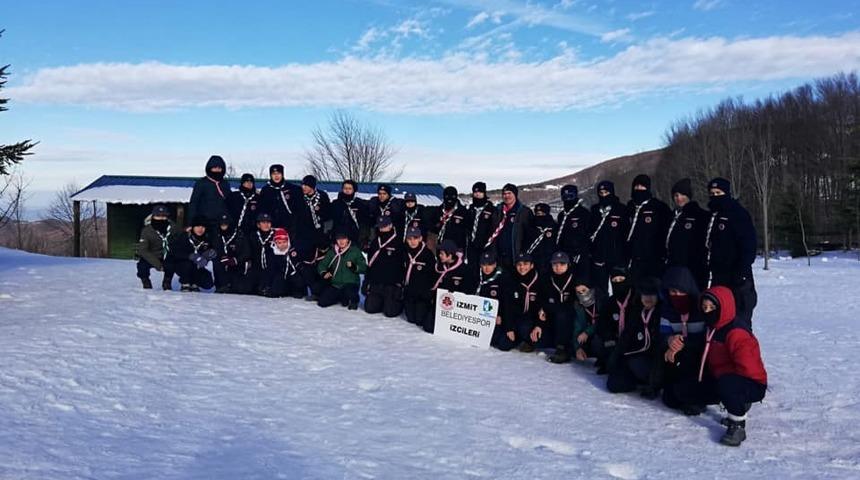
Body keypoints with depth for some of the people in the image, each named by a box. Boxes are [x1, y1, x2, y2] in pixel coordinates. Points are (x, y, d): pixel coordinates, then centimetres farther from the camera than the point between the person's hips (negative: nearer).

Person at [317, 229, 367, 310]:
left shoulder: (355, 251, -4)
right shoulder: (332, 252, 6)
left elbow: (363, 267, -7)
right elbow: (322, 264, 8)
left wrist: (353, 266, -24)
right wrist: (324, 273, -11)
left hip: (350, 283, -4)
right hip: (334, 285, 4)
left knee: (349, 292, -38)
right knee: (322, 302, -7)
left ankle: (353, 301, 2)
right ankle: (341, 298, 22)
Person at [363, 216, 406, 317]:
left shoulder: (398, 243, -7)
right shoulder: (375, 242, 12)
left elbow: (403, 265, -9)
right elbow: (369, 264, 18)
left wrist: (400, 285, -12)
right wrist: (366, 281, 15)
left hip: (392, 284, -5)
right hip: (376, 283, 5)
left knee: (390, 312, -12)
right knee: (370, 308, -2)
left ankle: (399, 302, 19)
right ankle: (382, 302, 26)